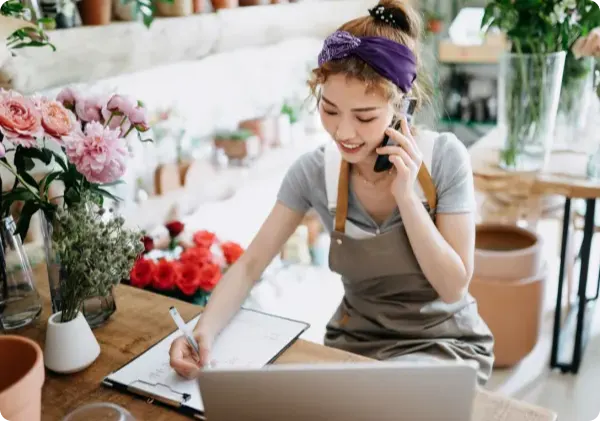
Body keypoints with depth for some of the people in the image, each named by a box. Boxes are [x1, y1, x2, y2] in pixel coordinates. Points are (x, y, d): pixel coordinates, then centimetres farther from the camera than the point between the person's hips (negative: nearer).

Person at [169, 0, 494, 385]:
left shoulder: (445, 157, -18)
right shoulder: (314, 171, -12)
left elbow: (453, 286, -16)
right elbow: (250, 264, -9)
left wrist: (406, 194, -26)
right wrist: (204, 331, -26)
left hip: (445, 344, -3)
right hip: (356, 341, 3)